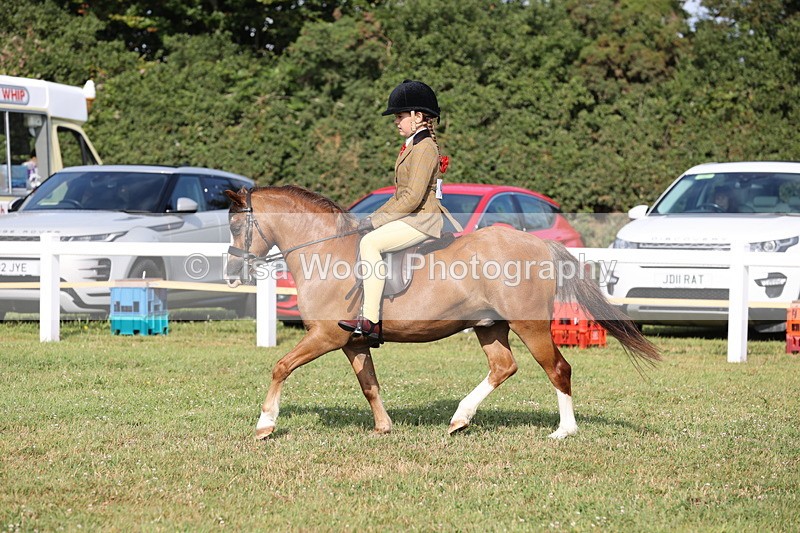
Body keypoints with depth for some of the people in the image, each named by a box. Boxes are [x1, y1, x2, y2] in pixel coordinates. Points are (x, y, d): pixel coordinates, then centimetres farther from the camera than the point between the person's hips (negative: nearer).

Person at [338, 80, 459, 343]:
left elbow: (412, 197, -21)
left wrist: (376, 220, -16)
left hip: (422, 219, -11)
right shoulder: (412, 147, 18)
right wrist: (374, 218, 10)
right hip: (410, 216, 11)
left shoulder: (424, 148, -14)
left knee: (370, 242, -25)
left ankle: (371, 320, -29)